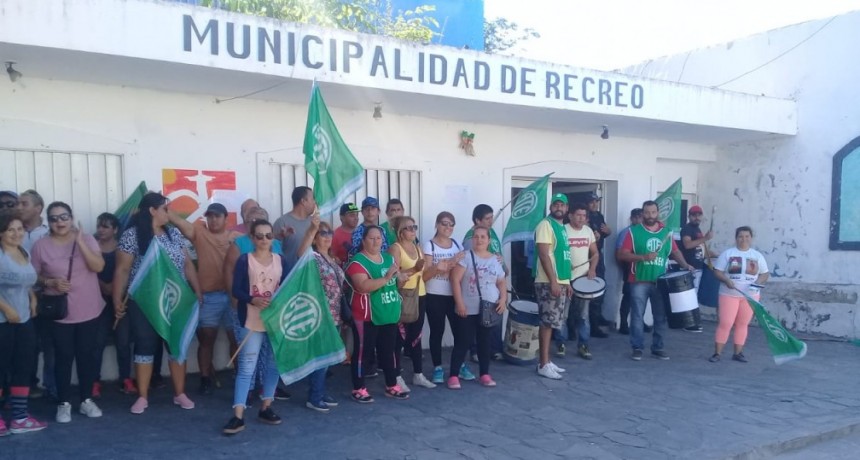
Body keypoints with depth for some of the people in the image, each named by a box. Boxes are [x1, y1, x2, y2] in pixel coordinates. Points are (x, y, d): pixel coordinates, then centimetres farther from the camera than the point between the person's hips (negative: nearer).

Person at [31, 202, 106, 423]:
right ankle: (64, 403, 15)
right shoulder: (41, 245, -3)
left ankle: (87, 400, 21)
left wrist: (80, 241, -21)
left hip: (88, 311, 1)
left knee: (86, 355, 8)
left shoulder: (87, 239, -2)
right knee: (64, 357, 2)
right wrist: (51, 282, -16)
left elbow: (98, 266, -14)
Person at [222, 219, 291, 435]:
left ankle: (266, 408, 24)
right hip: (251, 321, -4)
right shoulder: (244, 260, -3)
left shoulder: (281, 261, 6)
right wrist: (253, 300, -24)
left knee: (274, 364, 10)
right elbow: (236, 290, -8)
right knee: (246, 367, -4)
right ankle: (238, 416, -1)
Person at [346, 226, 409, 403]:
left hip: (389, 315, 7)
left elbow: (396, 281, 25)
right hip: (367, 316, -7)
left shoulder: (389, 258, 11)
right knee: (363, 352, 1)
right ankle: (358, 389, 10)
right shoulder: (358, 261, -12)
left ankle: (392, 386, 26)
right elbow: (363, 287, -26)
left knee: (388, 351, 15)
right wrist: (386, 278, -27)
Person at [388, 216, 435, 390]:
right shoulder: (395, 248, -8)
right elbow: (394, 275, -20)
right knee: (400, 336, -1)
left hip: (420, 296, 7)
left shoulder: (418, 248, 14)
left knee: (416, 335, 13)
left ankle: (418, 374, 22)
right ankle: (397, 376, 6)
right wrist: (414, 269, -27)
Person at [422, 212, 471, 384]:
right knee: (437, 332, 3)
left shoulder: (457, 244, 9)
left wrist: (453, 264, -11)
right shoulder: (428, 245, -4)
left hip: (454, 295, 4)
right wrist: (437, 267, -29)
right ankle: (438, 368, 13)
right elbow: (424, 275, -10)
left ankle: (461, 365, 19)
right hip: (434, 296, -3)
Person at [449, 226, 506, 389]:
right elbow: (455, 280, -10)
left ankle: (484, 374, 23)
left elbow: (501, 282, 15)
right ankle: (453, 375, 6)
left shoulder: (496, 260, 8)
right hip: (468, 310, -4)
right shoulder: (466, 257, -6)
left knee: (485, 342, 12)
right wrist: (460, 303, -15)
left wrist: (503, 299, -3)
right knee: (463, 342, -1)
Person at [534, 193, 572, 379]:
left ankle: (546, 361, 18)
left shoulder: (563, 228, 17)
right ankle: (543, 365, -2)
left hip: (561, 282, 9)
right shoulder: (546, 225, -10)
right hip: (548, 283, -9)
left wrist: (567, 282, 18)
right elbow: (543, 255, -17)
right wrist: (553, 281, -21)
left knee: (551, 323, 12)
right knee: (547, 322, -7)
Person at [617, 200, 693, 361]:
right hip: (639, 281, -3)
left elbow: (675, 252, 16)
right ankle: (637, 348, 9)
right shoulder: (634, 231, -3)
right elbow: (622, 255, -8)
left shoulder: (666, 232, 9)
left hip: (660, 282, 3)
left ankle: (657, 348, 19)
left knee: (661, 317, 8)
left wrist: (685, 265, -3)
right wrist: (643, 257, -20)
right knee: (637, 316, 0)